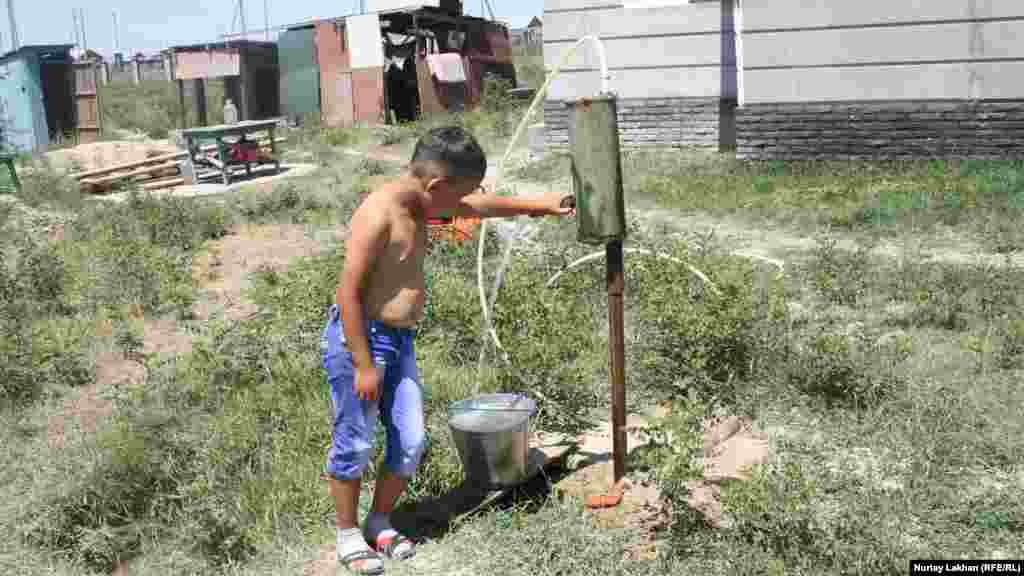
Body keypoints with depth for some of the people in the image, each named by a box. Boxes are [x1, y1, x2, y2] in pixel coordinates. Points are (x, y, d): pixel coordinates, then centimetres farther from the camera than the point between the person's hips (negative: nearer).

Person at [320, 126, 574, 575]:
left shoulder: (421, 203, 8)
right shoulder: (378, 213, -20)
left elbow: (479, 205, 25)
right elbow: (348, 293, -21)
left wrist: (538, 205, 32)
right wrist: (364, 366, -19)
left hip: (400, 340, 9)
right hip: (359, 338, -8)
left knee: (410, 442, 7)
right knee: (354, 442, 2)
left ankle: (379, 523, 27)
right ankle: (347, 535, 20)